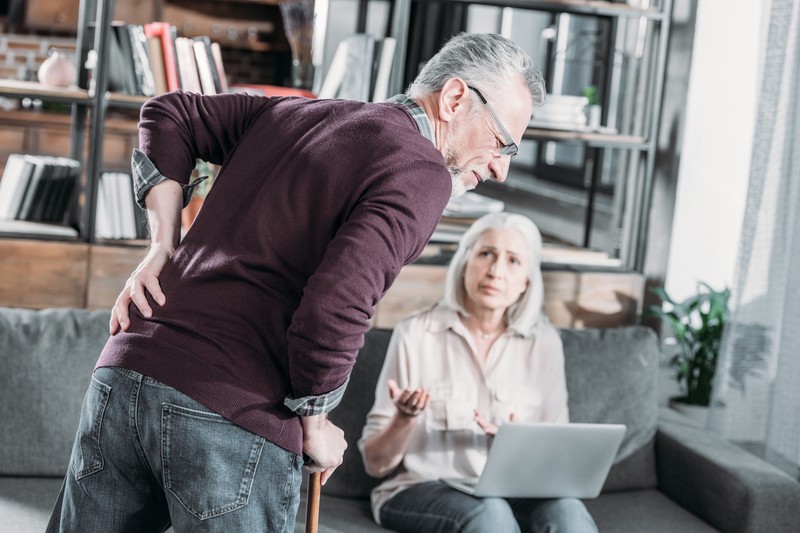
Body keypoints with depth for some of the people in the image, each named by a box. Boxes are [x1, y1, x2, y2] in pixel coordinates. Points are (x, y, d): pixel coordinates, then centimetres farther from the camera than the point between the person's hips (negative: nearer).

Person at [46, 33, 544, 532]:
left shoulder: (294, 112, 18)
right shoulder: (422, 173, -6)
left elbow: (169, 114, 26)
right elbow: (333, 309, -19)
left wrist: (164, 248, 16)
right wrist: (314, 425, -2)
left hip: (123, 377, 7)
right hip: (236, 417, -7)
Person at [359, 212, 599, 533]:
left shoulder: (543, 342, 4)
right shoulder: (416, 334, -4)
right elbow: (376, 463, -1)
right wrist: (405, 418, -22)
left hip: (512, 493, 2)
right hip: (421, 490, -2)